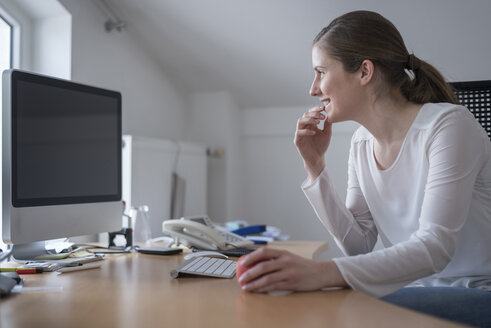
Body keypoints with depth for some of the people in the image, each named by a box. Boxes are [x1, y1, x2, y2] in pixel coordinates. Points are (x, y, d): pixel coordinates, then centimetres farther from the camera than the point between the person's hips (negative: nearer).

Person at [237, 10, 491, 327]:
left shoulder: (448, 126, -16)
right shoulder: (362, 144, 6)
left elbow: (435, 246, -26)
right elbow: (359, 246, 3)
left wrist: (325, 272, -39)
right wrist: (315, 166, -4)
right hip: (417, 289, 6)